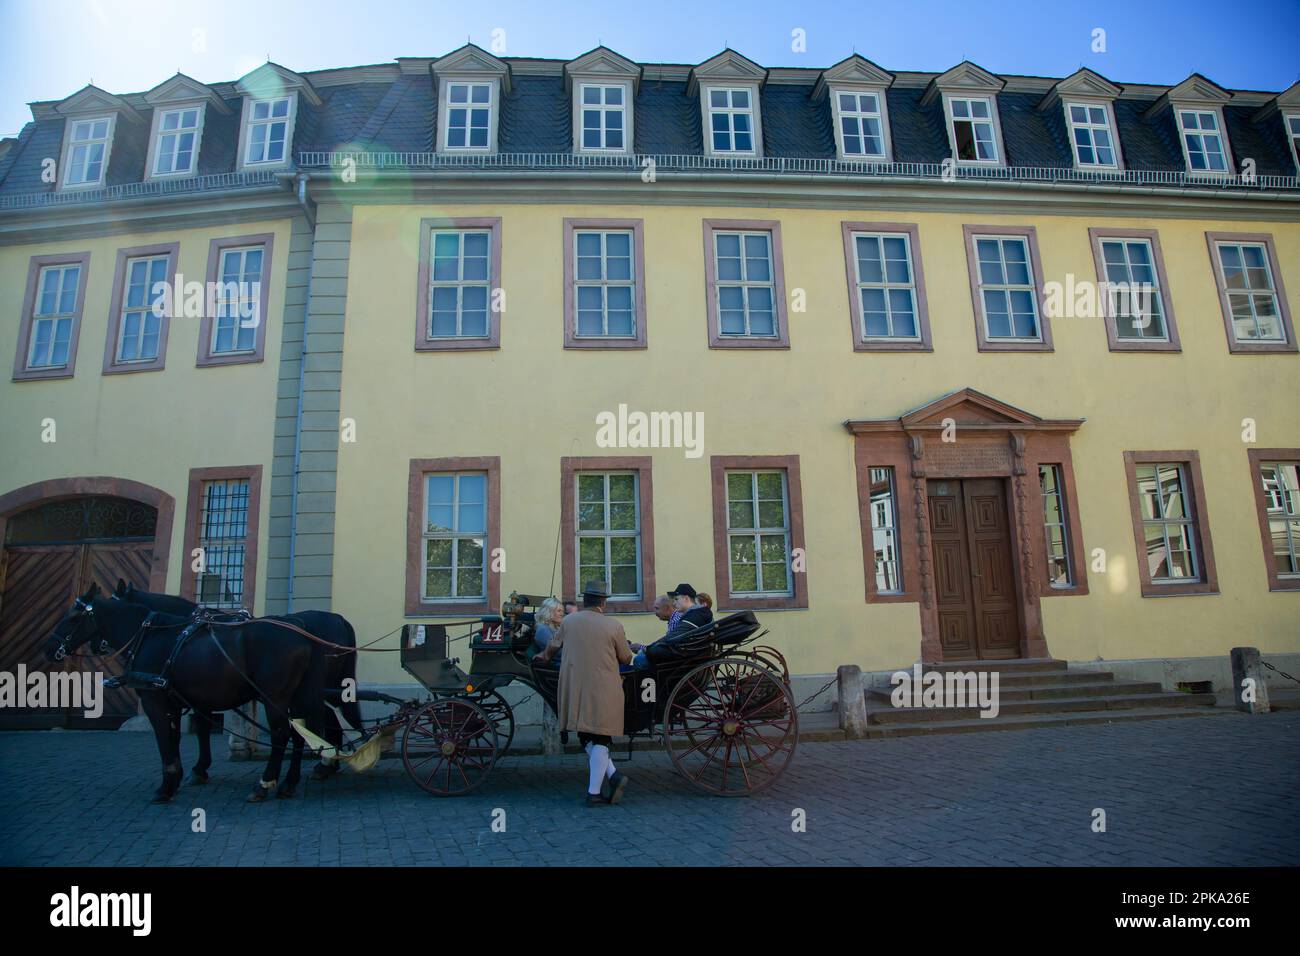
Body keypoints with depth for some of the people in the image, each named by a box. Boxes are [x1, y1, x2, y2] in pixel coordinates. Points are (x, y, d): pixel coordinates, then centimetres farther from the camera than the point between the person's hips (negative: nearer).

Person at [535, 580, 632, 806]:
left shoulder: (568, 621, 5)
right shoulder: (614, 626, -4)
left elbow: (553, 645, 23)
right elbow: (626, 659, 6)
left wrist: (544, 657, 45)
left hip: (574, 690, 3)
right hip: (603, 690, -3)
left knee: (587, 737, 16)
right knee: (600, 739, 5)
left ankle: (612, 775, 7)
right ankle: (594, 793, 6)